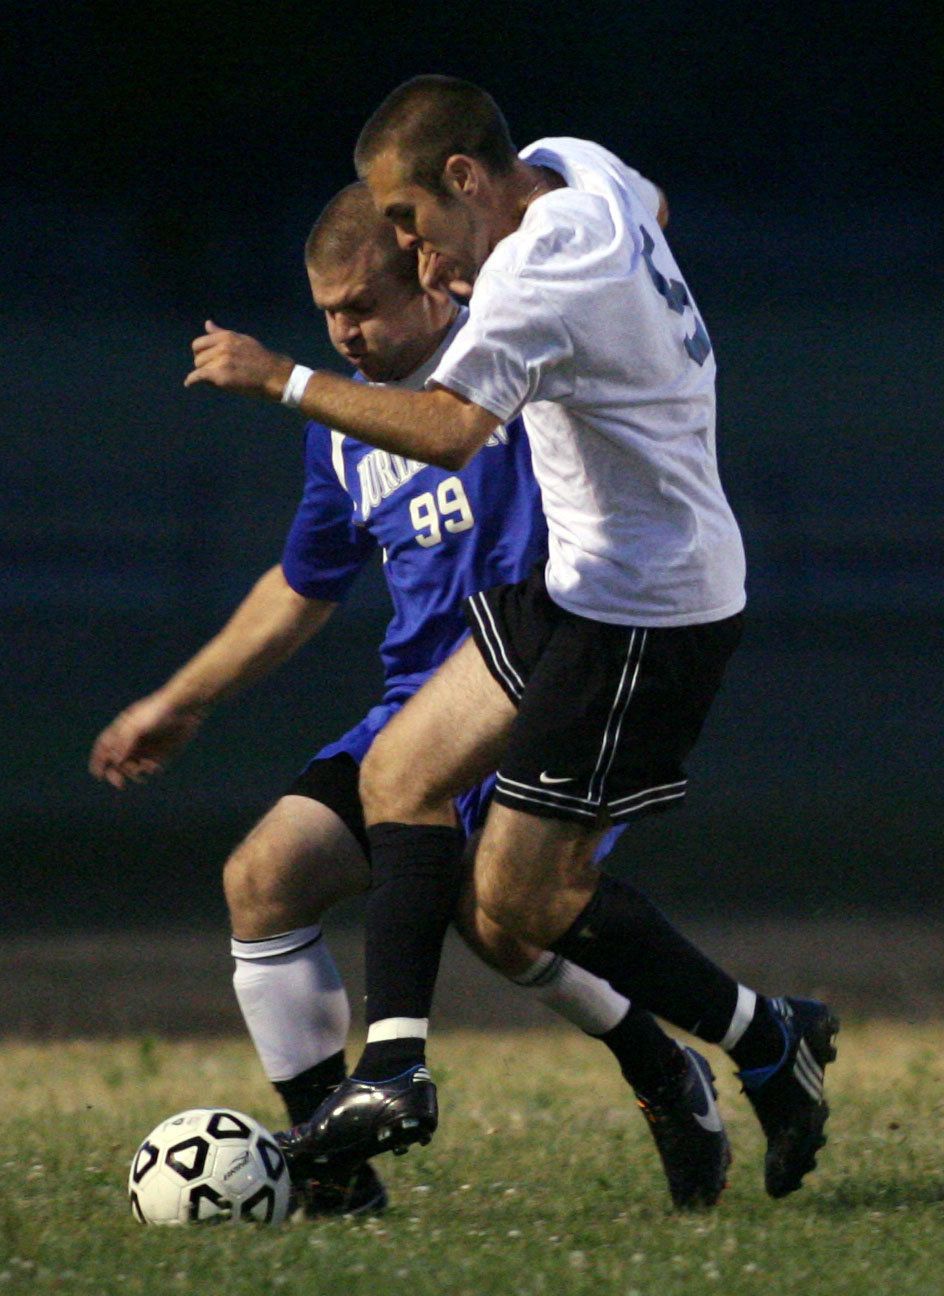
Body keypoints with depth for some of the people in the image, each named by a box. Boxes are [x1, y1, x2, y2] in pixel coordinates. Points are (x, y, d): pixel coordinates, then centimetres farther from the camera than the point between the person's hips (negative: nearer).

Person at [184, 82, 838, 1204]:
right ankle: (393, 1071, 3)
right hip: (581, 581, 11)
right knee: (400, 773, 9)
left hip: (644, 614, -11)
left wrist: (280, 380, -31)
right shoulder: (573, 168, 5)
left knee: (522, 896, -7)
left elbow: (447, 430, -37)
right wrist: (468, 271, 19)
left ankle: (769, 1044, 7)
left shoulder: (542, 272, -24)